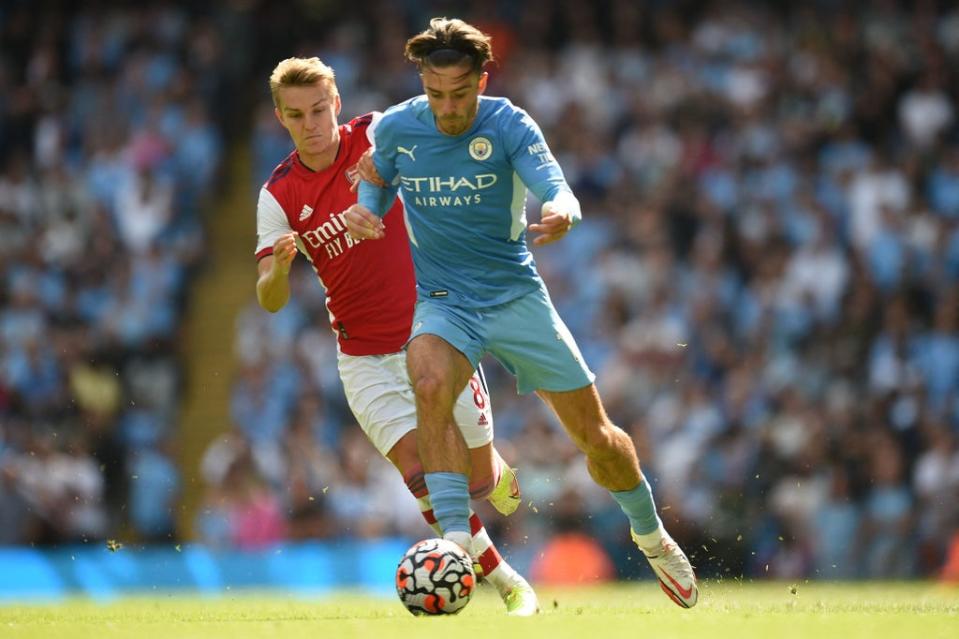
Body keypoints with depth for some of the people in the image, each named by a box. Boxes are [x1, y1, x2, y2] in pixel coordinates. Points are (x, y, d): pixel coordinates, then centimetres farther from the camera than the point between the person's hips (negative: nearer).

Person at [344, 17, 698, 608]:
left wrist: (563, 212, -51)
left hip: (516, 294, 0)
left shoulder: (508, 125, -13)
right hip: (444, 303, 0)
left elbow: (556, 188, -26)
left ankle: (650, 533, 34)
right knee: (431, 383, -35)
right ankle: (457, 540, -36)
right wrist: (365, 209, -11)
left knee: (596, 433, 5)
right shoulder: (396, 128, -7)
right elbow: (378, 181, 13)